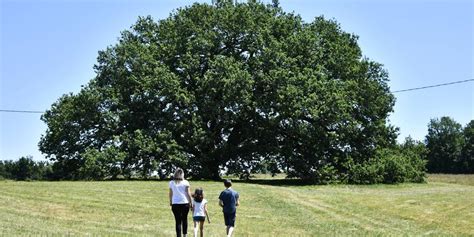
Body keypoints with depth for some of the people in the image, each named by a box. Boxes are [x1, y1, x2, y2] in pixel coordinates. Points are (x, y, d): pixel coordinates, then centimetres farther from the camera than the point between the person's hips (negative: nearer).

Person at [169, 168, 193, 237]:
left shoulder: (171, 183, 2)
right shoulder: (185, 182, -2)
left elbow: (171, 194, 9)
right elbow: (188, 193, -2)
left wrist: (170, 202, 23)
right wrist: (191, 203, 5)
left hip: (175, 204, 0)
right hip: (185, 203, 0)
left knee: (178, 221, 1)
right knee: (184, 220, 15)